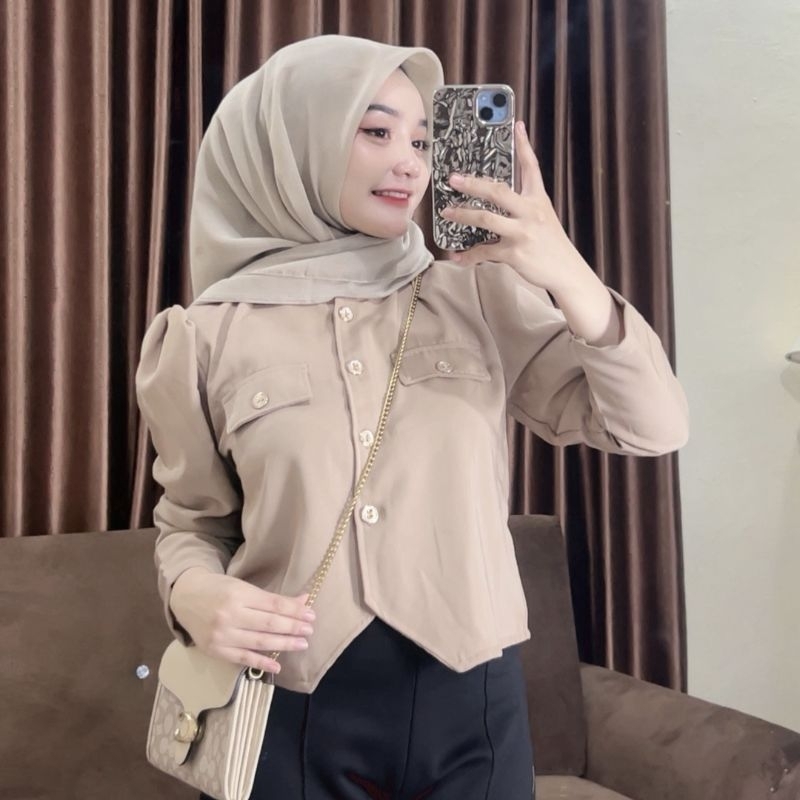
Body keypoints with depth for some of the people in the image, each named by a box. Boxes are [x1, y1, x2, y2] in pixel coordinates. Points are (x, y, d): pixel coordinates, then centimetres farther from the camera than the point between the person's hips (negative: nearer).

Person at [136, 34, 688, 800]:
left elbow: (651, 426, -4)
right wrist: (193, 594, -13)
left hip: (469, 699, 2)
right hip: (294, 713, -1)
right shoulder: (209, 336, -2)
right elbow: (192, 521, 9)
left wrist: (566, 273, -17)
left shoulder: (478, 291, 1)